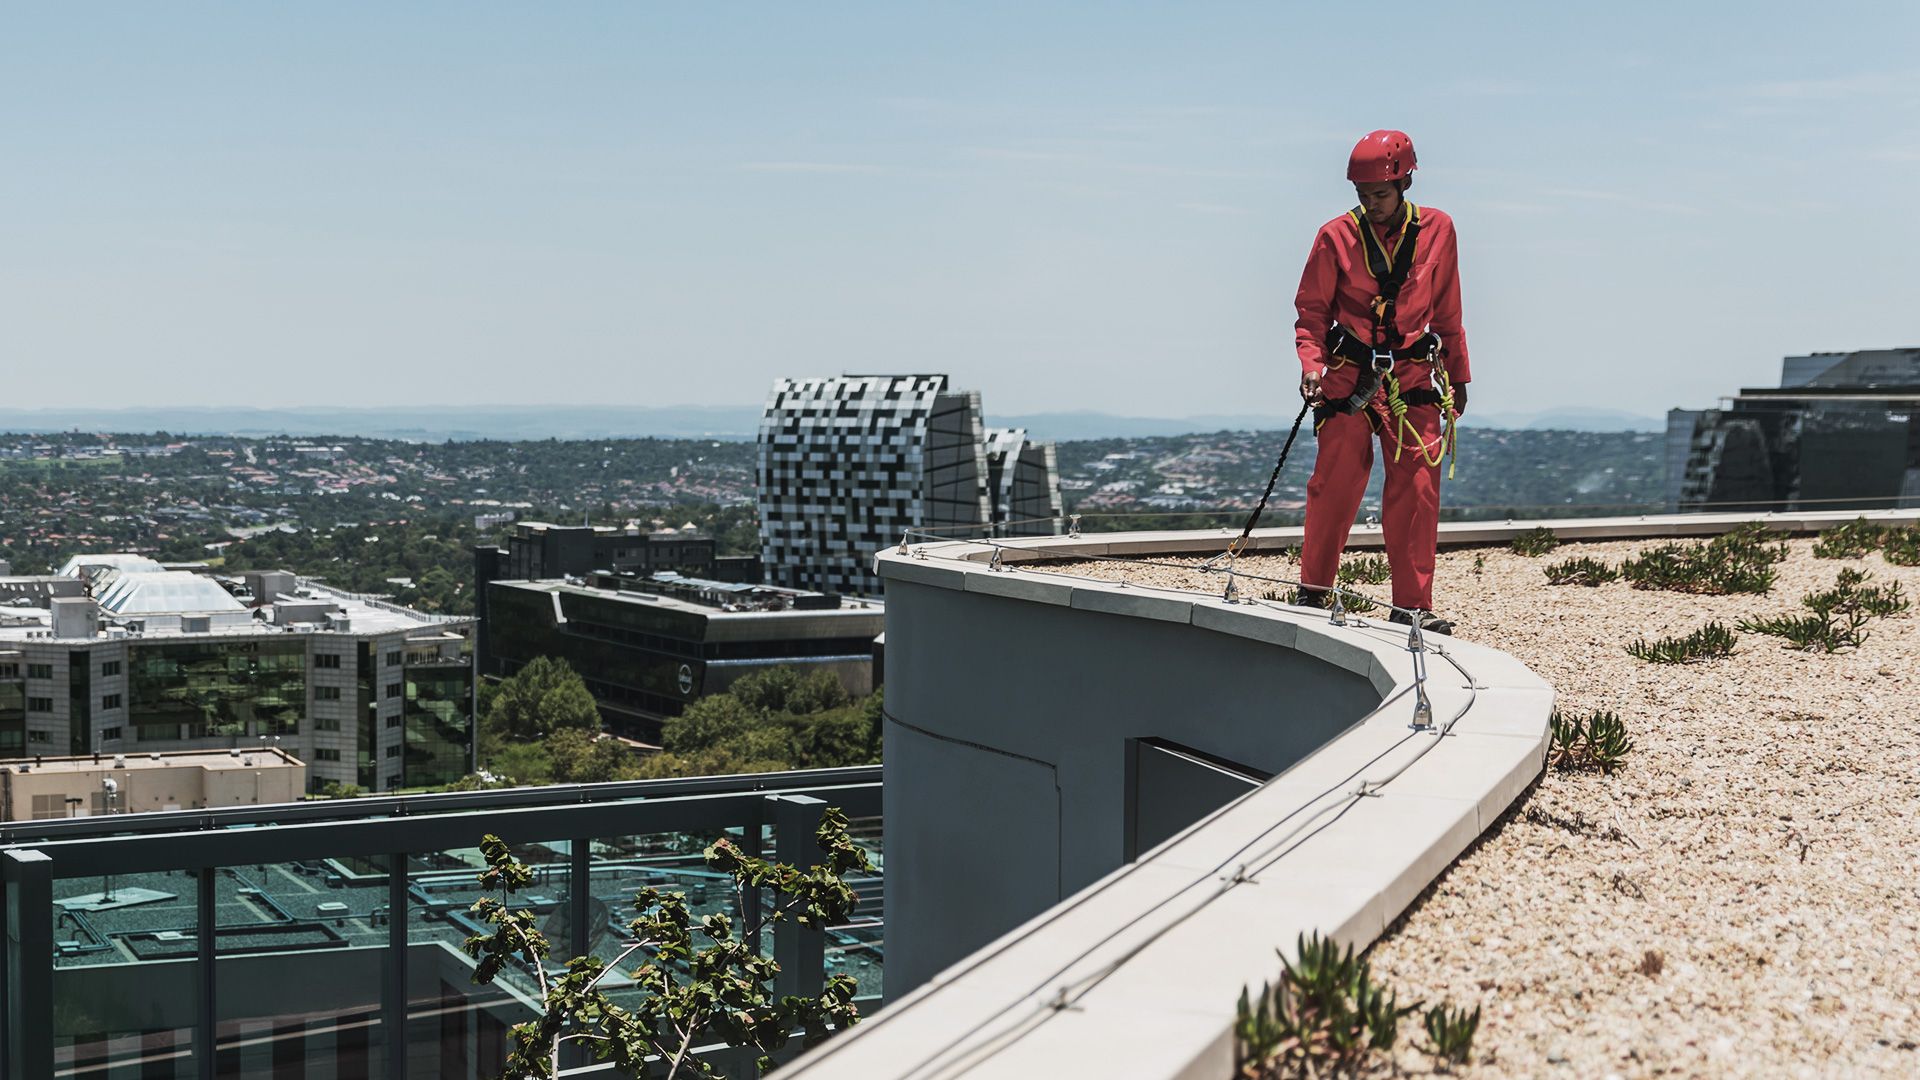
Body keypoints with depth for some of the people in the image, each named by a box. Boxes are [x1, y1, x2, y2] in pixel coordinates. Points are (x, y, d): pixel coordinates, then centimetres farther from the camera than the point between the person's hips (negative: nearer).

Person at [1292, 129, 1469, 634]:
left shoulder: (1437, 230, 5)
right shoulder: (1336, 236, -2)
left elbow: (1447, 313, 14)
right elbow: (1312, 311, 2)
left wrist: (1458, 378, 17)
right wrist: (1311, 363, -15)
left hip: (1414, 379, 2)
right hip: (1349, 377, -2)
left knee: (1417, 492, -2)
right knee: (1335, 486, -3)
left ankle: (1412, 605, 5)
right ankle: (1312, 593, 12)